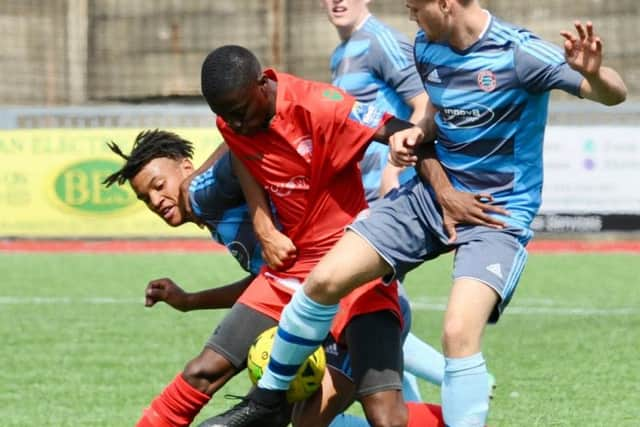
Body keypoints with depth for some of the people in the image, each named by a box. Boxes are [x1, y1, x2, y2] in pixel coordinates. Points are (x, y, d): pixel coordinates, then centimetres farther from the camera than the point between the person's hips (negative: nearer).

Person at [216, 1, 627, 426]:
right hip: (433, 193, 6)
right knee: (325, 280, -3)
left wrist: (593, 74, -46)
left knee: (459, 332, -28)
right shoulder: (426, 45, 0)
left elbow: (614, 94, -23)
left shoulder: (518, 53, -20)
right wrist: (418, 133, -2)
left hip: (498, 214, -6)